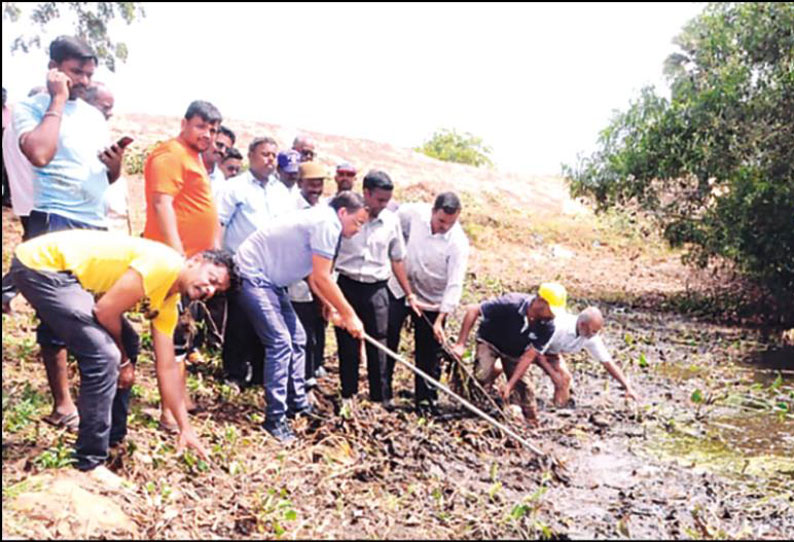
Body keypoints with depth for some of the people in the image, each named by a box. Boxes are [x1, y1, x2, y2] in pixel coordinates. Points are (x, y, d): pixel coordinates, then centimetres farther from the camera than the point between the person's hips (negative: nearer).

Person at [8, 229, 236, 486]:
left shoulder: (168, 302, 8)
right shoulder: (165, 264, -20)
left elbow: (167, 368, 12)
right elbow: (106, 311, -20)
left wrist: (186, 428, 11)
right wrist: (124, 361, -3)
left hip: (69, 273, 10)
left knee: (124, 345, 15)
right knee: (104, 355, -17)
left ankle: (112, 440, 25)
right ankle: (90, 462, -5)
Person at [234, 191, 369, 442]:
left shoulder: (322, 222, 12)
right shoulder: (327, 224, -19)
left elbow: (314, 277, 18)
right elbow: (322, 279, -20)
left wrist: (331, 308, 10)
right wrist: (349, 315, -13)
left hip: (269, 279, 11)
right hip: (252, 274, -11)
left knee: (296, 337, 13)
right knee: (280, 342, -15)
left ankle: (298, 404, 24)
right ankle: (275, 418, -8)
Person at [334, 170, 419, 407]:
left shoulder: (391, 221, 3)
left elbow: (397, 260, 12)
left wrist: (409, 294, 13)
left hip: (376, 289, 1)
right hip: (347, 285, -1)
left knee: (378, 345, 4)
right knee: (347, 344, 6)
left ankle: (381, 396, 14)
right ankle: (348, 394, 20)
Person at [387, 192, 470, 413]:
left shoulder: (458, 242, -23)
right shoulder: (412, 213, -17)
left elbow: (455, 284, -24)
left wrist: (440, 320, -28)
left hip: (431, 300, -2)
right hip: (399, 288, 3)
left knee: (429, 353, 5)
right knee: (387, 340, 8)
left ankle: (426, 401, 20)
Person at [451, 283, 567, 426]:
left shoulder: (547, 327, -24)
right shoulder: (511, 303, -36)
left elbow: (529, 356, -21)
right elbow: (473, 310, -31)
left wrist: (510, 385, -27)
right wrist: (461, 344, -33)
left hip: (514, 353, 3)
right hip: (490, 342, -3)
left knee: (525, 390, -2)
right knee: (481, 375, -31)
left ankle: (533, 426, 19)